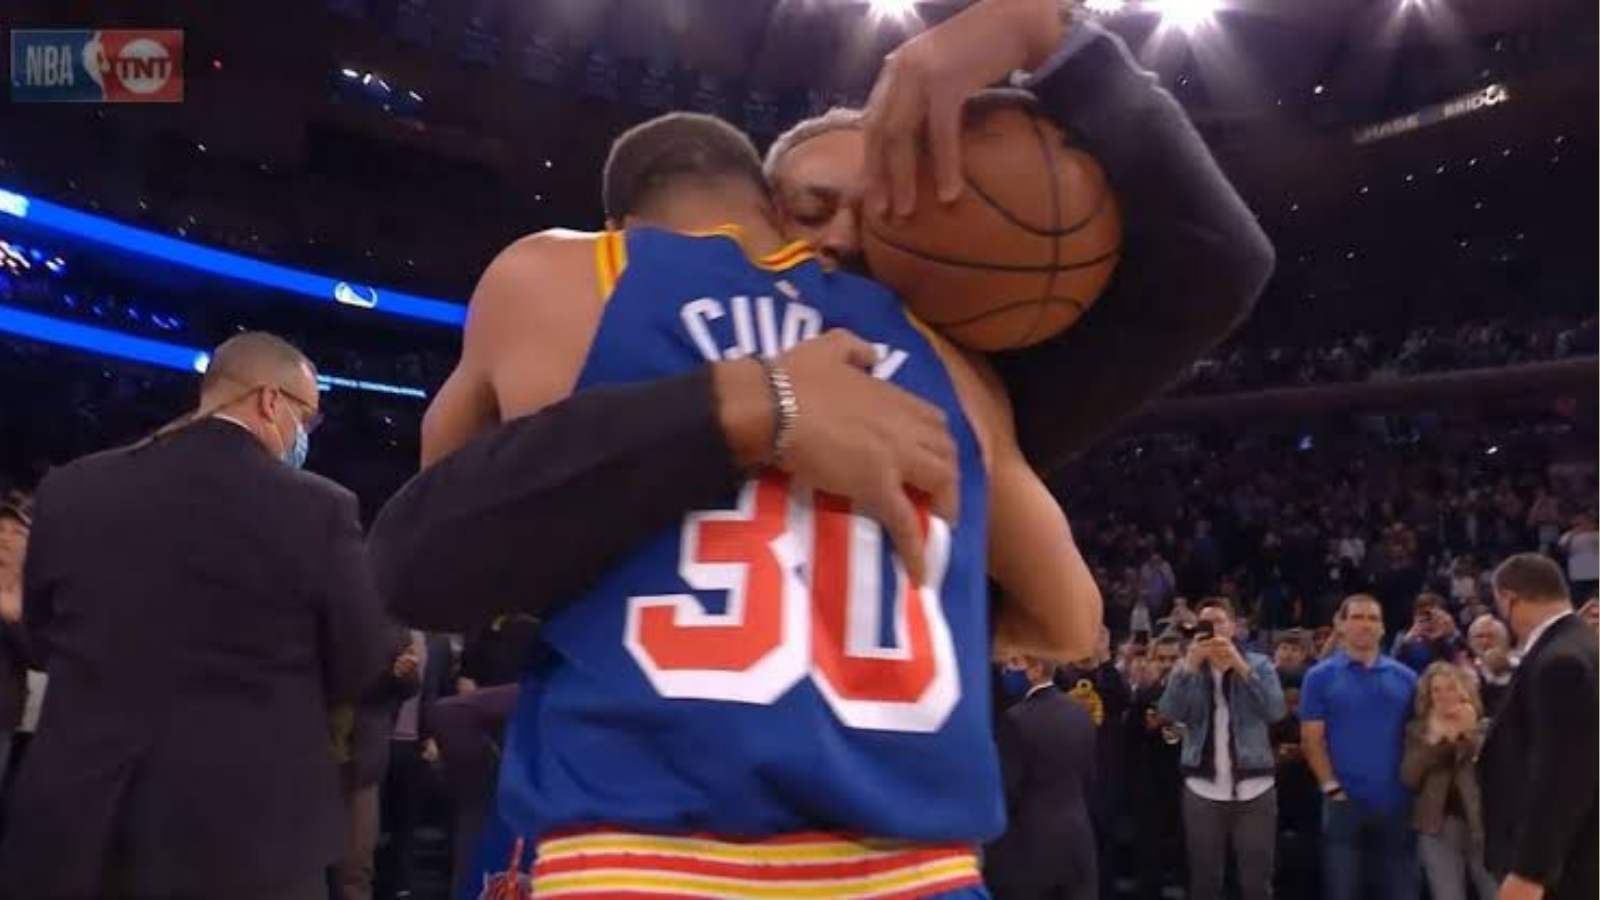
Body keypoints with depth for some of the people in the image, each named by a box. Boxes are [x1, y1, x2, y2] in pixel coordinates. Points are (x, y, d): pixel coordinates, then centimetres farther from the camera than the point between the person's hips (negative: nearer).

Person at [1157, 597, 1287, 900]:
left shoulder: (1259, 664, 4)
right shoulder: (1188, 668, 7)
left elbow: (1275, 711, -12)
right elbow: (1170, 712, -10)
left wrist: (1241, 667, -20)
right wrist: (1190, 664, -20)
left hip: (1254, 789, -1)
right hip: (1203, 790, 1)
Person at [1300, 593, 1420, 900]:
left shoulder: (1405, 677, 8)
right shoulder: (1320, 676, 0)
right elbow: (1312, 739, -3)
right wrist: (1332, 787, -11)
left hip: (1397, 802, 3)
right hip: (1345, 802, -3)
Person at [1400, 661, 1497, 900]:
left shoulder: (1483, 727, 5)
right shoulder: (1418, 730, 9)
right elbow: (1409, 778, -3)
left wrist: (1469, 733, -16)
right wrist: (1435, 741, -10)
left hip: (1483, 825, -1)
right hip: (1438, 827, 1)